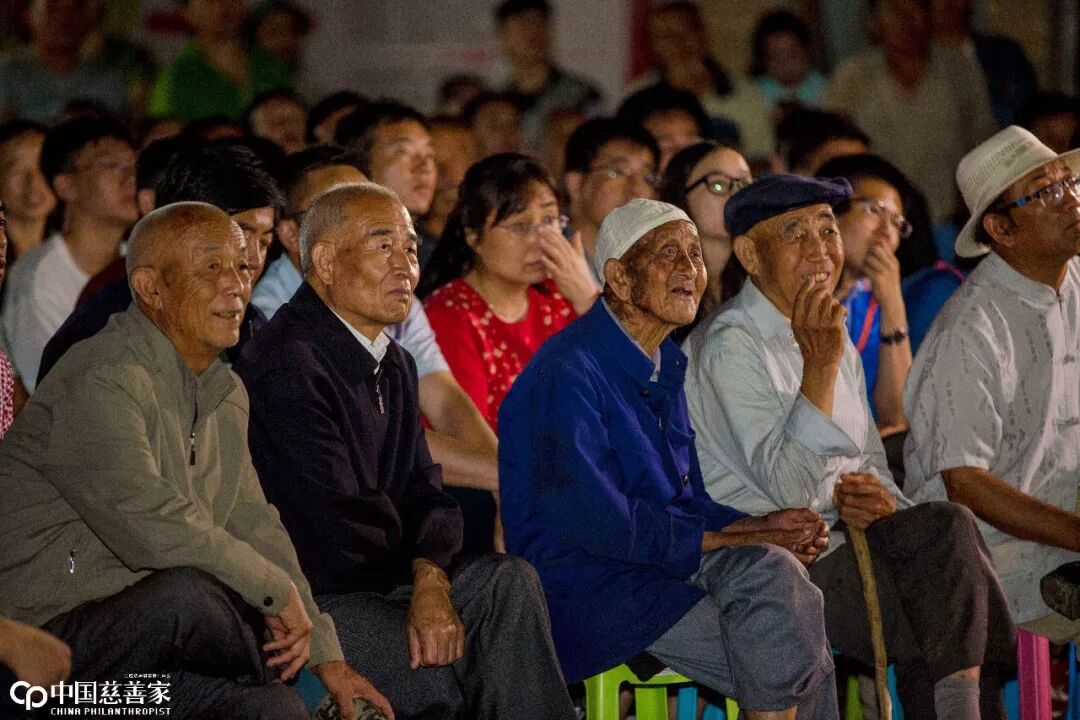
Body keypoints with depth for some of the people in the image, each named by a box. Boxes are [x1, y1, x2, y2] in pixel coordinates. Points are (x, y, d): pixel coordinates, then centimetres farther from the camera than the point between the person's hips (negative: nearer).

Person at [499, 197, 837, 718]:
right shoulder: (568, 371, -13)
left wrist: (762, 528, -3)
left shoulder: (669, 366, 16)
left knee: (775, 570, -20)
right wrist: (736, 540, -15)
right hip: (584, 584, -8)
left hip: (667, 560, 8)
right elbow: (596, 521, -20)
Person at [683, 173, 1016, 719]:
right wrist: (820, 366, -25)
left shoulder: (833, 339, 18)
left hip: (839, 537, 7)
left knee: (949, 525, -21)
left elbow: (871, 462, 24)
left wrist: (872, 495, -1)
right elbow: (790, 488, -19)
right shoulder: (730, 346, -10)